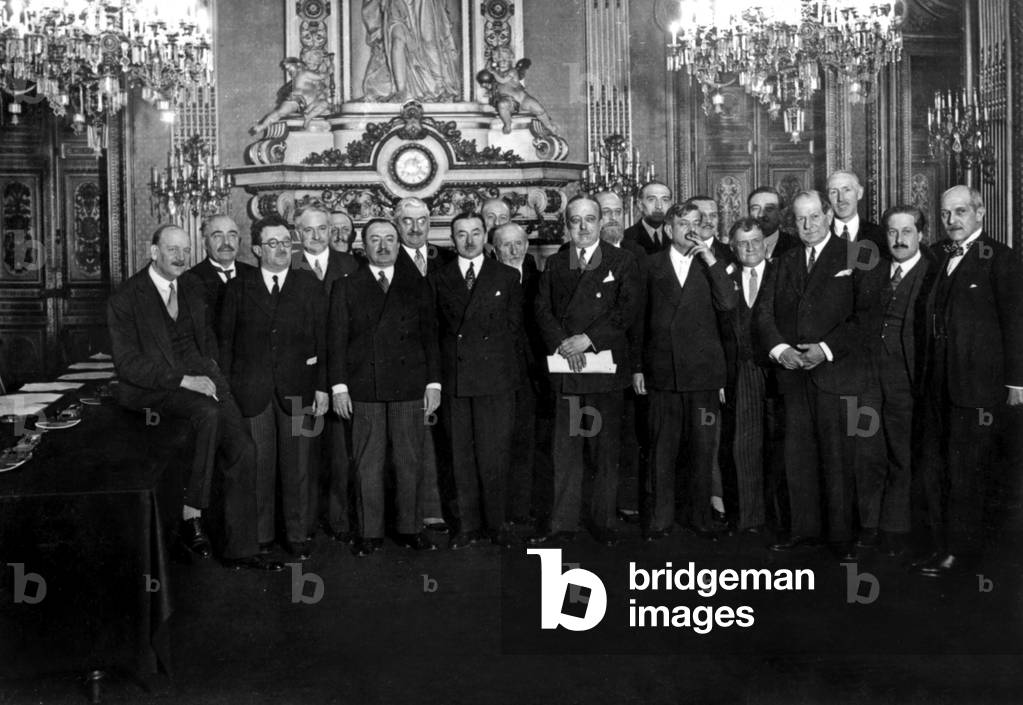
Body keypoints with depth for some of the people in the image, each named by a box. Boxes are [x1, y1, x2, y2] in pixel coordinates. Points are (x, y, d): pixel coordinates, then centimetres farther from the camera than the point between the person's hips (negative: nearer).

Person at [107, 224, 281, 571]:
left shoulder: (192, 285, 13)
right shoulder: (124, 300, -6)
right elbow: (128, 364, -12)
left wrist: (209, 367, 6)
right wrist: (183, 380, -20)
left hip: (200, 374, 6)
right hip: (153, 386, -6)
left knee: (242, 449, -12)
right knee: (208, 412, -35)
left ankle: (240, 549, -3)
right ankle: (191, 516, -23)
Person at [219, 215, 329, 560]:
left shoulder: (309, 285, 6)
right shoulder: (239, 287, 6)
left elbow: (322, 339, 3)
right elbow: (226, 340, 6)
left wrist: (321, 386, -3)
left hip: (296, 389, 0)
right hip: (251, 390, 0)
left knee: (296, 466, 5)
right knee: (258, 464, 4)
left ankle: (297, 534, 16)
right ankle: (259, 535, 16)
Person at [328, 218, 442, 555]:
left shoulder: (417, 285, 11)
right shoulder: (346, 288, 9)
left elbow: (430, 337, 9)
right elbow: (336, 341, 5)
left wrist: (434, 383, 2)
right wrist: (338, 385, -3)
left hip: (410, 387, 1)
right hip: (363, 389, -1)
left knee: (409, 462, 4)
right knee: (368, 465, 2)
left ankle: (410, 529, 15)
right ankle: (369, 533, 11)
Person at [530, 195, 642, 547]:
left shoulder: (622, 262, 6)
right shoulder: (554, 264, 15)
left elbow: (628, 309, -4)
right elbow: (543, 310, 6)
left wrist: (588, 339, -13)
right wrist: (562, 344, -11)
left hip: (606, 366, -2)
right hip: (565, 369, 2)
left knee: (607, 450, 3)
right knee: (565, 451, 2)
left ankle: (603, 523, 13)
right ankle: (562, 524, 8)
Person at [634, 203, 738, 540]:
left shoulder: (712, 265, 9)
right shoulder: (653, 265, 8)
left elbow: (728, 303, -9)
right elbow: (640, 318, 8)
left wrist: (710, 258, -11)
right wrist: (637, 366, 5)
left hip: (703, 370, 1)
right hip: (662, 369, 0)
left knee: (702, 447, 5)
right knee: (662, 447, 3)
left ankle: (698, 515, 17)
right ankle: (658, 518, 12)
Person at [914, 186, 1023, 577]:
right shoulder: (939, 257, 13)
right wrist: (927, 375, 8)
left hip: (977, 384, -7)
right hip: (939, 384, 7)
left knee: (966, 470, 0)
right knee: (935, 469, 12)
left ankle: (960, 550, 12)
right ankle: (941, 545, 23)